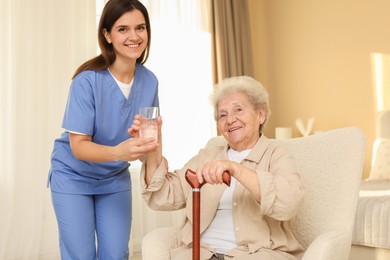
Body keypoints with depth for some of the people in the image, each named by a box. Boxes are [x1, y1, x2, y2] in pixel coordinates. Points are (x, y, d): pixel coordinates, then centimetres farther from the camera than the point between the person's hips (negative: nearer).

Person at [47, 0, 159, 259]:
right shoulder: (88, 80, -25)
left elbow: (150, 135, -1)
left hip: (115, 178, 4)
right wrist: (118, 152, -44)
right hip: (74, 177, -4)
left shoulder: (149, 81, -11)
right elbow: (78, 146, -25)